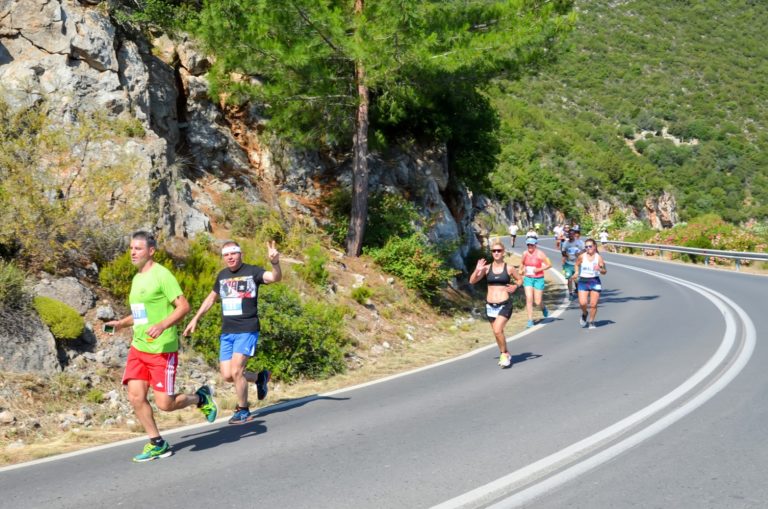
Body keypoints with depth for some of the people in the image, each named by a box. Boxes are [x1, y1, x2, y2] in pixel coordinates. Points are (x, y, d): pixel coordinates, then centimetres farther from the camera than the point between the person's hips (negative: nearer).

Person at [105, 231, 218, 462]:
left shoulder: (162, 275, -11)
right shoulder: (137, 278, 15)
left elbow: (184, 306, -17)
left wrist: (162, 325, -29)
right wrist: (121, 323, 13)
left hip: (162, 349, -8)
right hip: (138, 347, 8)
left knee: (164, 404, -6)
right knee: (135, 396, -2)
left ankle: (201, 398, 23)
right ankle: (157, 444, 13)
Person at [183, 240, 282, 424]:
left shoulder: (252, 271, -7)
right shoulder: (222, 275, 10)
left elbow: (275, 277, -25)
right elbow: (211, 298, 25)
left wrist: (275, 263, -46)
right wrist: (195, 319, 21)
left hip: (247, 331, -6)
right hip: (227, 332, 6)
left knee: (236, 371, -13)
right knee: (227, 375, 3)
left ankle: (243, 411, 7)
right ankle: (260, 377, 29)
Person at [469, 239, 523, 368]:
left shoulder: (509, 268, -2)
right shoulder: (487, 268, 2)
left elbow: (520, 280, 13)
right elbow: (472, 281, -1)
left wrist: (515, 286, -8)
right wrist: (477, 270, -17)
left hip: (505, 304, -3)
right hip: (490, 305, 3)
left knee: (497, 330, -20)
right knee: (497, 332, 12)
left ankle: (504, 354, 0)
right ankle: (505, 354, 33)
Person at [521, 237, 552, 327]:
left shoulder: (540, 254, -11)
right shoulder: (525, 253, 1)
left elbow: (549, 264, -8)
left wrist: (539, 269, -17)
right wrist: (523, 270, 6)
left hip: (538, 279, -3)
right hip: (528, 279, 3)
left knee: (537, 302, 0)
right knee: (529, 299, -11)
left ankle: (543, 308, 37)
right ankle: (530, 320, -6)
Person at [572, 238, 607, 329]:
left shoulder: (599, 257, -4)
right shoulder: (582, 256, -2)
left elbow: (604, 272, 0)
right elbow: (577, 264, 16)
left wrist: (600, 269, -21)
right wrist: (576, 272, -1)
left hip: (595, 281, 0)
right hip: (583, 281, 0)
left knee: (593, 304, -1)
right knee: (582, 303, -12)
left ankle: (591, 322, 18)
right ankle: (584, 314, 22)